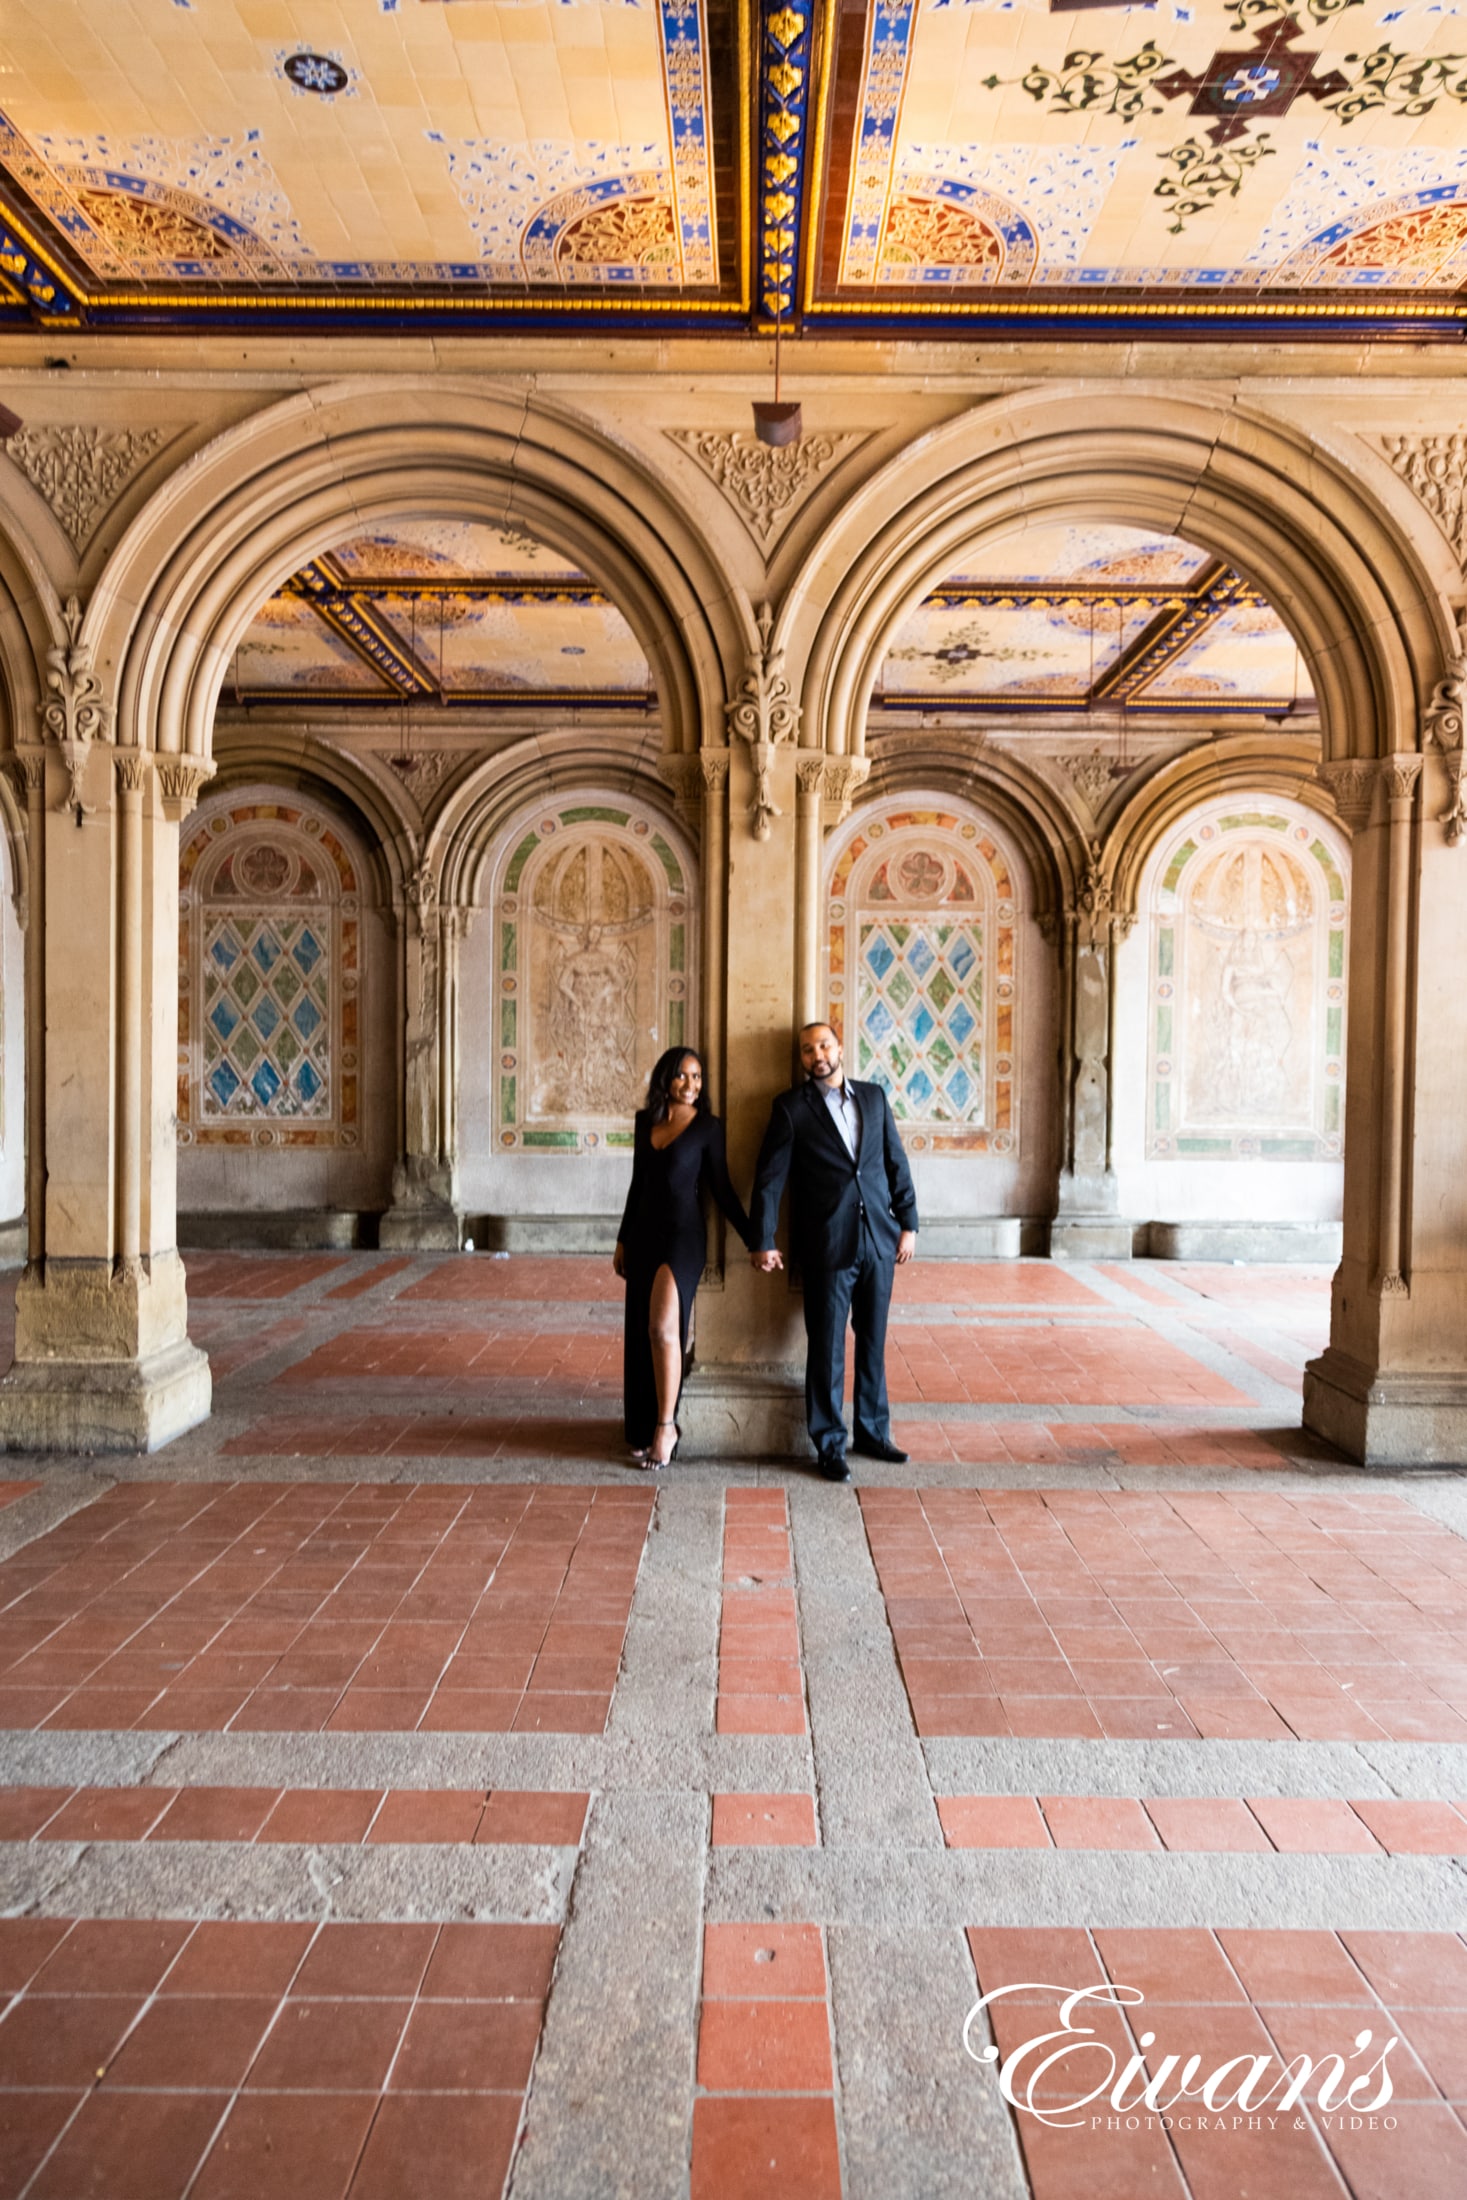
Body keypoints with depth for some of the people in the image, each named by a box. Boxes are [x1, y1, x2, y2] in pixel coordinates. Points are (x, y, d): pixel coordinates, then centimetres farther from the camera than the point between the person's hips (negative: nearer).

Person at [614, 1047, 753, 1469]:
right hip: (644, 1234, 6)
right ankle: (644, 1430, 18)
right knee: (641, 1333, 8)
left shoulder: (707, 1127, -5)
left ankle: (666, 1426, -8)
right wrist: (623, 1240, 18)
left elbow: (722, 1189, -2)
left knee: (663, 1328, -20)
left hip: (682, 1235, -6)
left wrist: (755, 1242, -6)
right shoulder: (645, 1122, 9)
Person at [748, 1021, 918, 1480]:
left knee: (873, 1343, 13)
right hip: (827, 1246, -3)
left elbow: (896, 1163, 11)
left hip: (879, 1240, 4)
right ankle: (830, 1446, 14)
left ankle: (873, 1432, 27)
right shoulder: (791, 1107, -2)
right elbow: (769, 1179, -4)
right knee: (827, 1348, 2)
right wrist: (763, 1242, -10)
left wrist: (908, 1223, 6)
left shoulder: (874, 1097, 9)